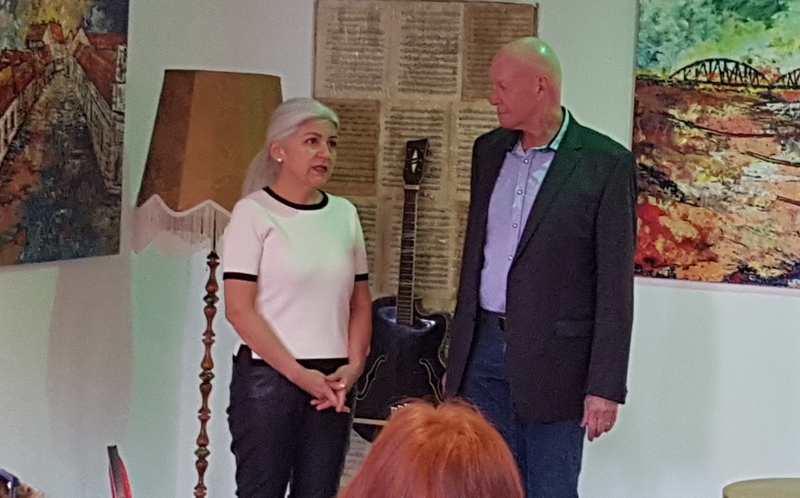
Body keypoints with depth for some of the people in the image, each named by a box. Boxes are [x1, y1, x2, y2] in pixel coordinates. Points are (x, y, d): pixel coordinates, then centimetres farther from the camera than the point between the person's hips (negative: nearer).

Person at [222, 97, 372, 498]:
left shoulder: (344, 214, 10)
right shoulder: (253, 213, -5)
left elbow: (360, 303, 14)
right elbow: (239, 310, -10)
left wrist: (354, 366, -1)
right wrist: (299, 373, -14)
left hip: (332, 384, 5)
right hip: (267, 379, -4)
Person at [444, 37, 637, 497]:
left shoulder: (606, 163, -9)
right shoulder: (488, 150, 10)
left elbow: (615, 283, -10)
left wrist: (605, 386, -13)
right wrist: (461, 347, 16)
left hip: (551, 356, -5)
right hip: (483, 347, 5)